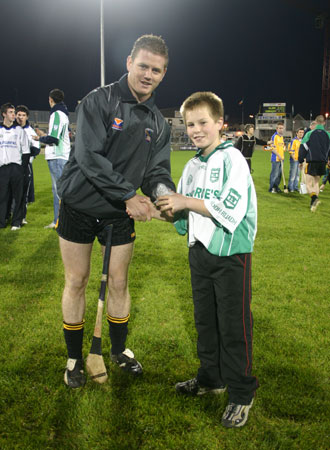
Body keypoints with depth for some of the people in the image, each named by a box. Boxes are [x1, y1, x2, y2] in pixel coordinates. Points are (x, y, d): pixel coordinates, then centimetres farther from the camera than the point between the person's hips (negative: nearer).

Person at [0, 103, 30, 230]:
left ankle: (16, 222, 7)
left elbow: (25, 150, 5)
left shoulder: (19, 130, 7)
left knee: (18, 196, 0)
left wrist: (23, 167, -3)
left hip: (16, 167, -1)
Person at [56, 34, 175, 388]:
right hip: (78, 208, -4)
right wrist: (129, 196, -26)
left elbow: (157, 171, 4)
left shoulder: (158, 123, 4)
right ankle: (74, 358, 25)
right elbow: (89, 157, -24)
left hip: (119, 214, 4)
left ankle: (119, 349, 33)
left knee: (118, 283, 11)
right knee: (76, 282, 6)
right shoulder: (98, 101, -14)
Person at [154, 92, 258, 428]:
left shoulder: (232, 159, -12)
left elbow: (229, 210, -22)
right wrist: (163, 210, -5)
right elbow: (185, 211, 14)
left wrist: (186, 201, -20)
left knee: (233, 325, 1)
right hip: (200, 251, 7)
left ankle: (241, 394, 18)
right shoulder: (192, 166, 11)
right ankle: (211, 378, 37)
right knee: (205, 320, 18)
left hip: (231, 253, -7)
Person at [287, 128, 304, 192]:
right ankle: (290, 188, 5)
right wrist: (294, 158, -16)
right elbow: (291, 151, -11)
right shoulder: (294, 141, -9)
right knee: (292, 174, -3)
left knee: (297, 174, 11)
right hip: (294, 160, -7)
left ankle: (295, 187, 19)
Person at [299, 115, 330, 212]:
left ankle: (314, 198, -31)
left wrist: (301, 161, 6)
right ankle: (313, 204, 17)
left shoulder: (309, 133, -3)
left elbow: (303, 148, -2)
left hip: (311, 161, -4)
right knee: (316, 183, 17)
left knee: (309, 184, -5)